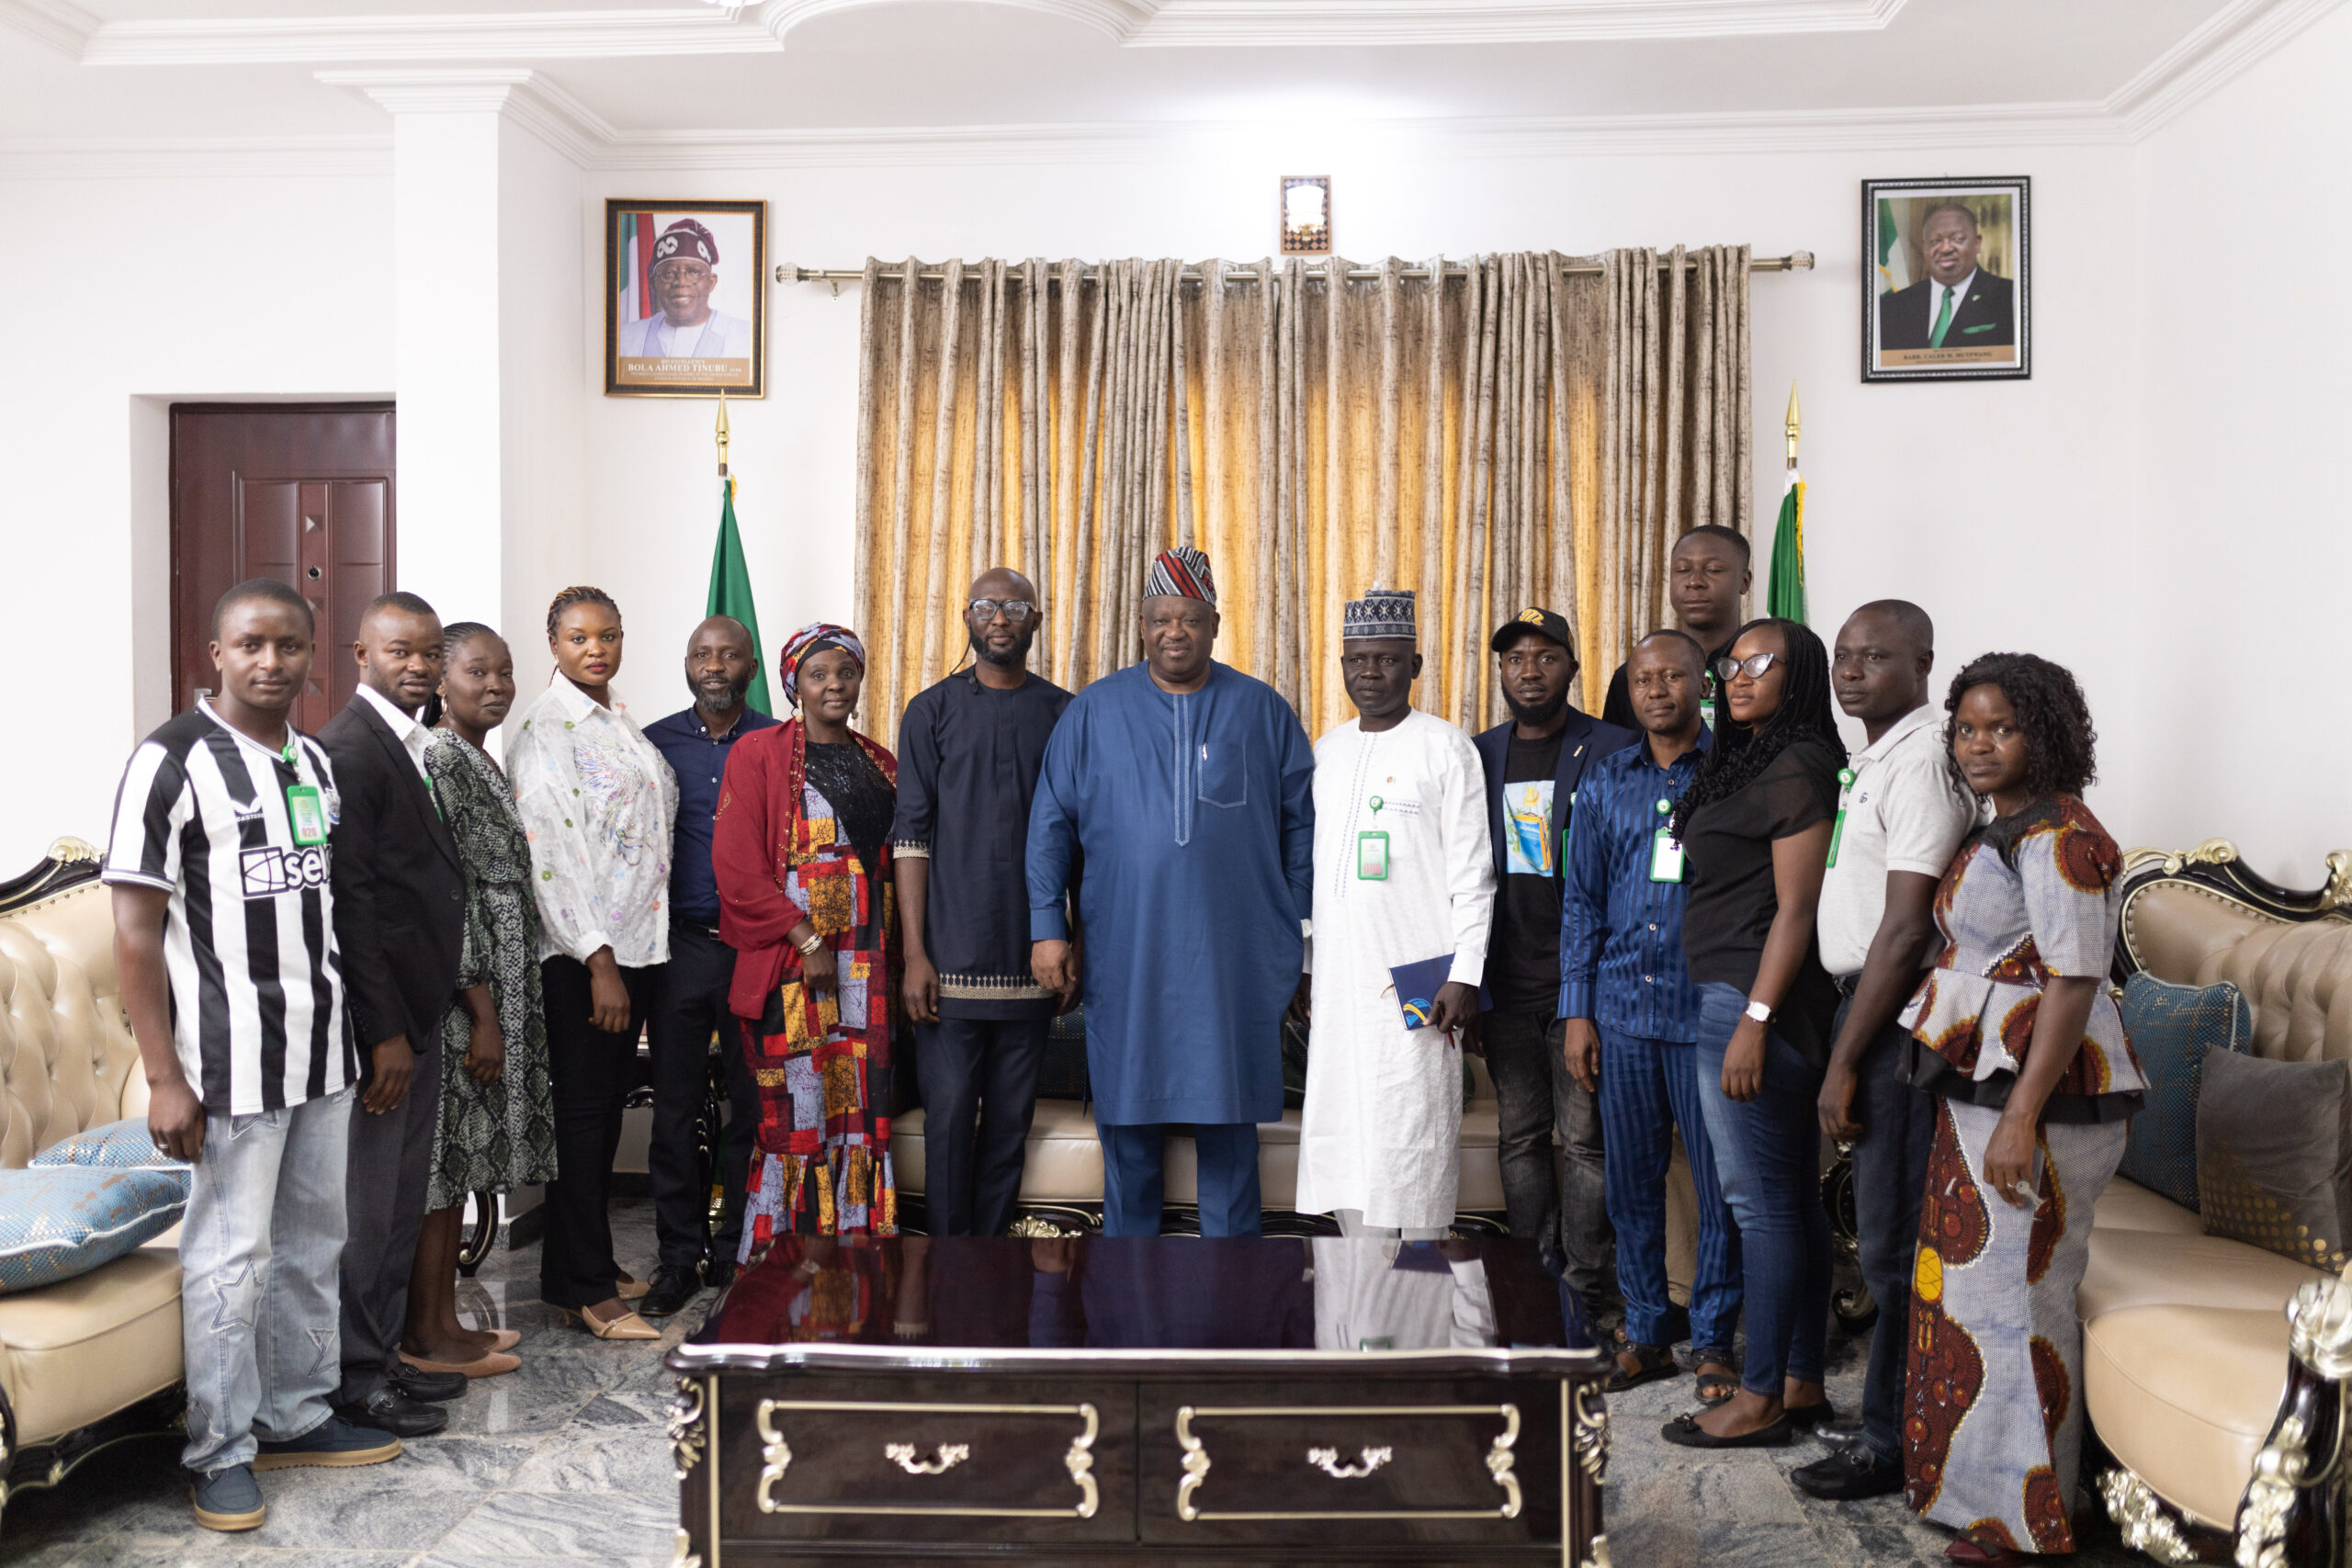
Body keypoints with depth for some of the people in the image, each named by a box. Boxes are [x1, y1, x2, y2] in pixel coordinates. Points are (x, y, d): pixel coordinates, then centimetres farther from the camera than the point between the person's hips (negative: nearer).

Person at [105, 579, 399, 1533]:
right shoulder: (173, 759, -10)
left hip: (324, 1055, 7)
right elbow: (136, 930, -12)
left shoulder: (317, 762, 10)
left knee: (312, 1245, 15)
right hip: (233, 1060, -6)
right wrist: (163, 1078, -15)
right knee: (231, 1258, 3)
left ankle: (296, 1416, 30)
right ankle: (222, 1451, 18)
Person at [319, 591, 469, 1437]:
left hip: (417, 1010, 9)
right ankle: (355, 1375, 16)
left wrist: (430, 1013, 14)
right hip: (376, 1017, -9)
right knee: (365, 1200, 3)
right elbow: (350, 903, -20)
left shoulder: (411, 749, 13)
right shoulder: (348, 750, -17)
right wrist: (385, 1033, -20)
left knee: (403, 1197, 17)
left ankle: (385, 1350, 30)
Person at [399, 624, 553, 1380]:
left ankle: (444, 1318, 23)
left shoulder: (483, 763, 15)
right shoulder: (438, 760, -15)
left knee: (456, 1159, 14)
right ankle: (426, 1336, 9)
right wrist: (484, 1014, -19)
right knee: (438, 1155, -1)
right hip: (457, 995, -10)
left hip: (495, 986, 10)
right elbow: (445, 893, -19)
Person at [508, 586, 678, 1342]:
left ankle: (586, 1266, 25)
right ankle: (584, 1288, 7)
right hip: (582, 953, -8)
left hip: (638, 943, 8)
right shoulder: (546, 730, -10)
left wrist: (638, 952, 15)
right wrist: (598, 962, -20)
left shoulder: (621, 722, 15)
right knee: (582, 1109, -1)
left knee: (607, 1107, 14)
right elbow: (554, 852, -17)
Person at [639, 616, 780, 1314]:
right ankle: (680, 1256, 15)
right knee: (676, 1106, 5)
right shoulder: (654, 744, 7)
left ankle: (741, 1250, 18)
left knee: (754, 1105, 5)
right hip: (680, 944, 1)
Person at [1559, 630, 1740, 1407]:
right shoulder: (1604, 782, 10)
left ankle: (1712, 1339, 18)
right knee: (1630, 1178, 9)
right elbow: (1582, 903, 12)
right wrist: (1577, 1010, 5)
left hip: (1708, 1008, -3)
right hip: (1622, 1008, 3)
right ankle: (1646, 1330, 24)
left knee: (1719, 1181, 2)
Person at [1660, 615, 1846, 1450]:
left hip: (1751, 1001, -10)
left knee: (1762, 1202, -3)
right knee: (1795, 1198, 13)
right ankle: (1803, 1382, 22)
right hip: (1738, 1003, 10)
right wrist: (1748, 1016, 15)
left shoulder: (1795, 770, -12)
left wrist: (1753, 1021, -19)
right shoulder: (1749, 763, 17)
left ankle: (1759, 1397, 5)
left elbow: (1796, 909, -16)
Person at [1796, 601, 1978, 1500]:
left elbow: (1906, 931, -21)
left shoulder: (1922, 761, -16)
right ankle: (1898, 1422, 28)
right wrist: (1844, 1049, 14)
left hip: (1899, 1019, -10)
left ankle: (1892, 1445, 12)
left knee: (1893, 1242, 0)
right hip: (1866, 1003, 10)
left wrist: (1843, 1063, -19)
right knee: (1884, 1232, 16)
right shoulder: (1873, 760, 15)